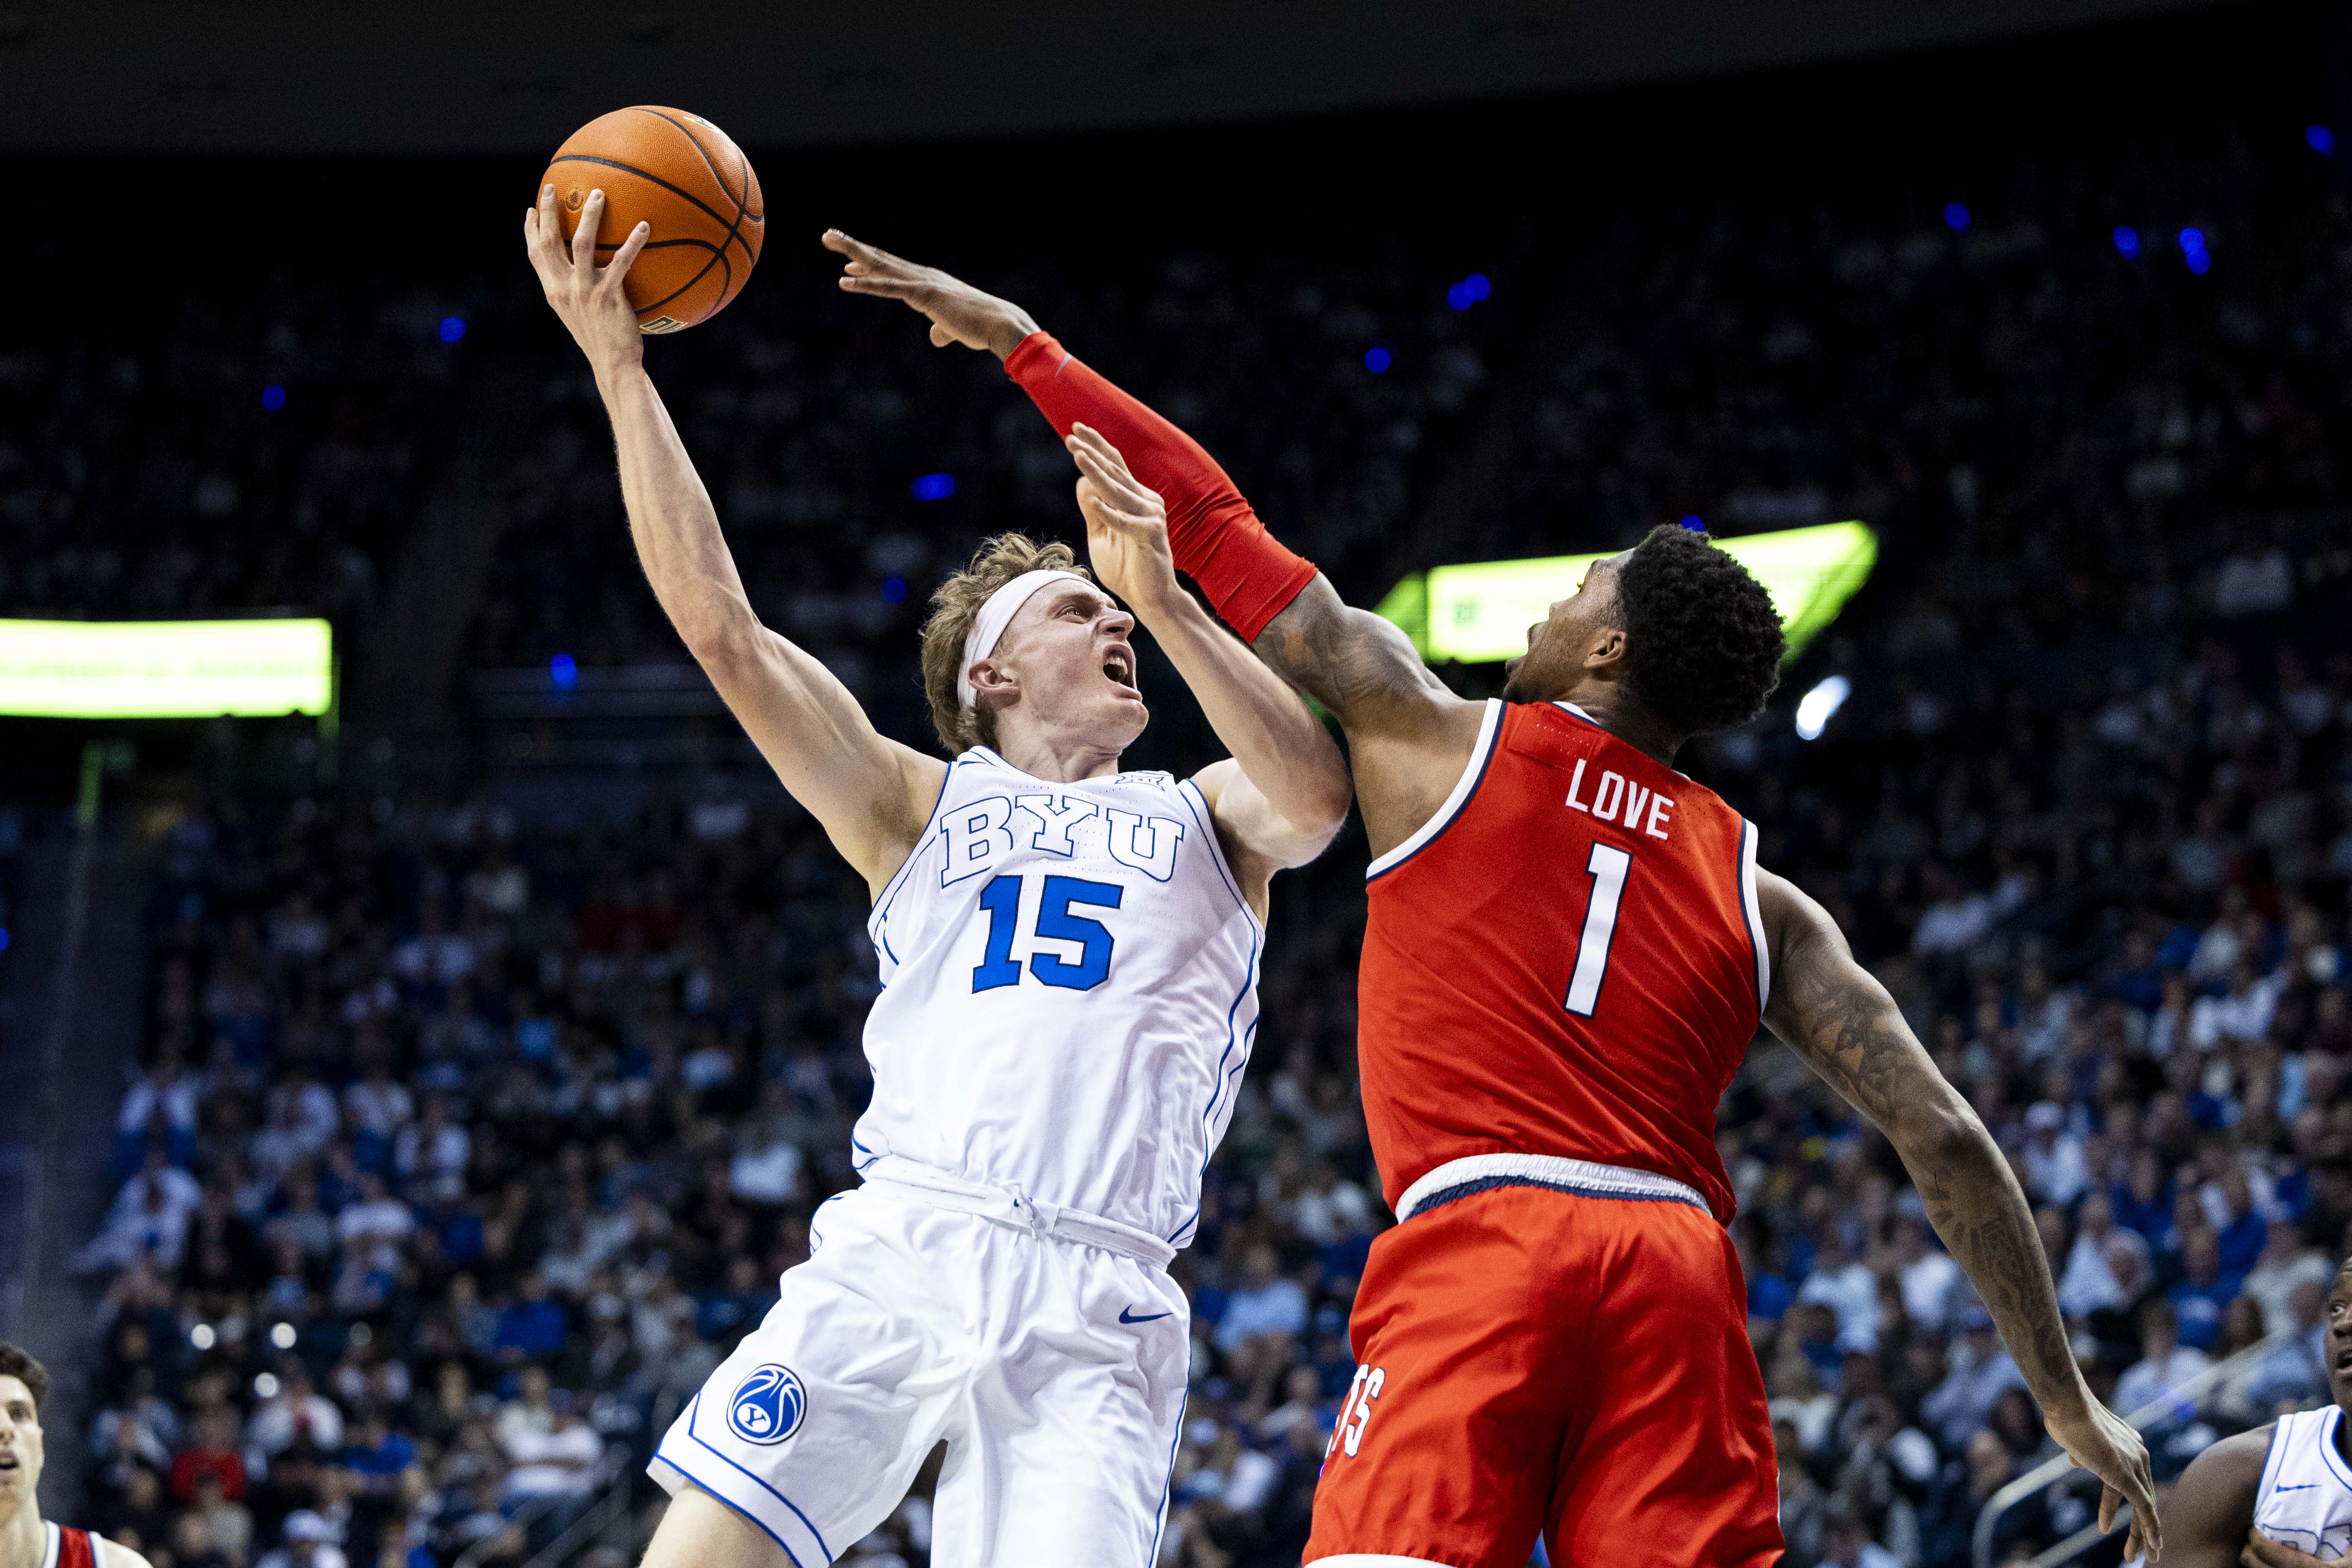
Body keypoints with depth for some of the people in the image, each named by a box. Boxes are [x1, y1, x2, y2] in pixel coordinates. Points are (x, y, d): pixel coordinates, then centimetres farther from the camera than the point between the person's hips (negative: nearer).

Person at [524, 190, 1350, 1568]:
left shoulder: (1205, 821, 22)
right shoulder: (923, 809, 22)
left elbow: (1315, 802, -2)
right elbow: (722, 627, 13)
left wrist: (1167, 601, -6)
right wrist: (619, 369, 10)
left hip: (1095, 1312, 0)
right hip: (895, 1252, 0)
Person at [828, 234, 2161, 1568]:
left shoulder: (1445, 742, 14)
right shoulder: (1757, 894, 20)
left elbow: (1225, 531, 20)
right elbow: (1944, 1137, 12)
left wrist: (1022, 344, 29)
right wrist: (2066, 1394, 19)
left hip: (1480, 1245, -4)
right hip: (1678, 1269, 4)